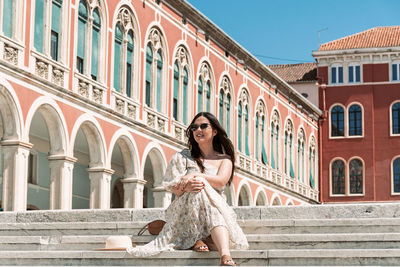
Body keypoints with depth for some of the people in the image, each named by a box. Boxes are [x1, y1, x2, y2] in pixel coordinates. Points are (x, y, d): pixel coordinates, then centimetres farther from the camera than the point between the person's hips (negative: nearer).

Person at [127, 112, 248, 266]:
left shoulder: (225, 159, 17)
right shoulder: (183, 157, 17)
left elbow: (221, 181, -6)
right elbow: (175, 189, 2)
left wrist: (195, 175, -18)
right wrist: (186, 187, -22)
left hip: (218, 209, 0)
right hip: (186, 211, 0)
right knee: (200, 185, -31)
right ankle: (196, 239, -35)